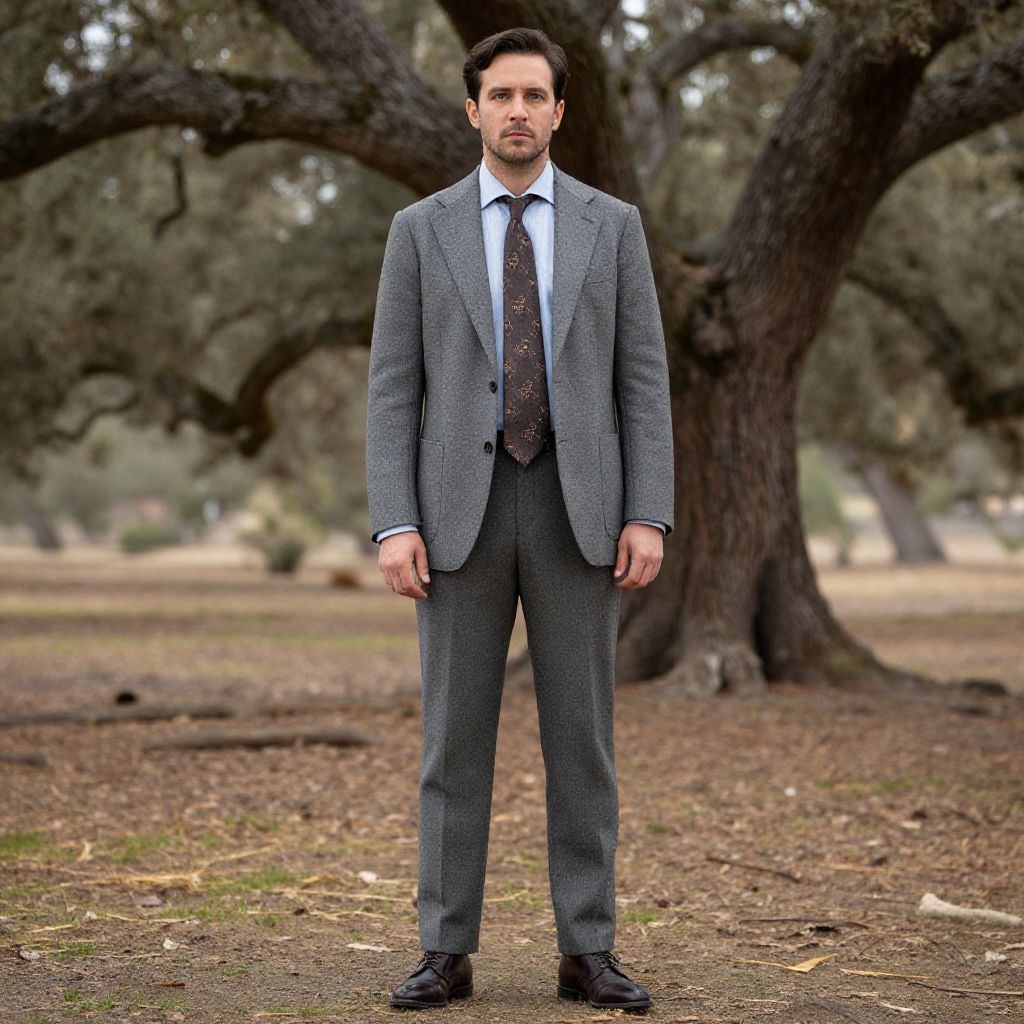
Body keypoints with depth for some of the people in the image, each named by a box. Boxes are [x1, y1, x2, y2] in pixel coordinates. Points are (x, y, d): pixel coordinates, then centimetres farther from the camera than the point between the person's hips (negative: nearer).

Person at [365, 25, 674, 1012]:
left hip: (578, 509, 0)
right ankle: (447, 952, 10)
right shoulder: (421, 228, 6)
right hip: (461, 507, 0)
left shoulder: (612, 224, 7)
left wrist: (649, 516, -6)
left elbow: (643, 382, 4)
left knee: (581, 735, 2)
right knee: (454, 736, 2)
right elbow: (393, 390, 2)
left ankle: (588, 952, 9)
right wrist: (393, 525, -8)